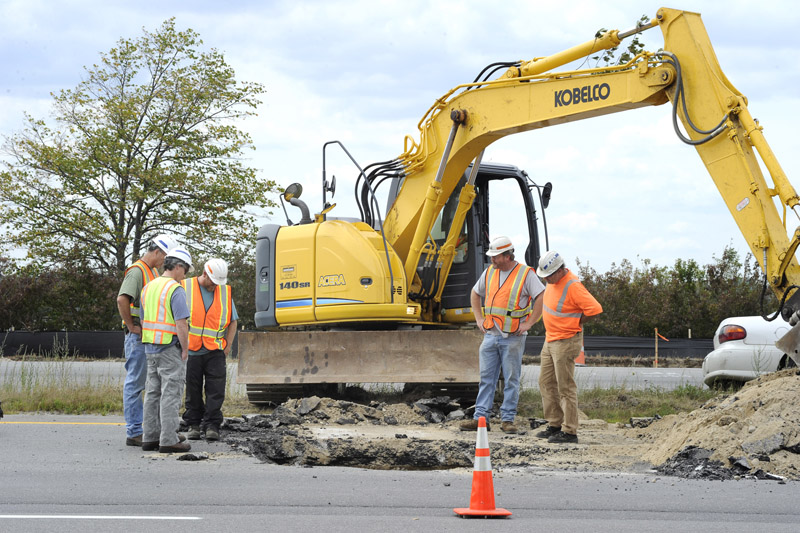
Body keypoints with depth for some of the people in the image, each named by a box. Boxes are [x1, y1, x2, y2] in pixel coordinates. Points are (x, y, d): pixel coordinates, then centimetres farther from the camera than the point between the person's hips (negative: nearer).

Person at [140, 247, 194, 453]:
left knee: (153, 393, 12)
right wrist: (185, 349, -10)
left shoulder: (148, 287, 12)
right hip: (170, 348, -8)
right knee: (171, 394, -6)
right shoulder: (175, 289, -14)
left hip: (151, 348, 8)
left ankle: (150, 438, 14)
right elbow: (181, 324, -19)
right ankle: (169, 440, -6)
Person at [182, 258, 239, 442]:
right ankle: (194, 425, 15)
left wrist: (228, 347, 6)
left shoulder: (225, 292, 7)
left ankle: (212, 426, -3)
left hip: (215, 351, 1)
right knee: (193, 391, 6)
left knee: (215, 391, -6)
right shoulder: (186, 288, -3)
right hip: (191, 351, -1)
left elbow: (233, 321, 15)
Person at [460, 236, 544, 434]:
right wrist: (479, 319, 14)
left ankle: (508, 419, 6)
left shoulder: (526, 274, -6)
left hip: (513, 337, -5)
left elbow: (542, 298, -11)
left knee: (511, 379, 1)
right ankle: (481, 417, 6)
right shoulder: (489, 272, 10)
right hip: (490, 335, 5)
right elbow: (475, 294, 24)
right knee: (486, 378, 5)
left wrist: (528, 323, -12)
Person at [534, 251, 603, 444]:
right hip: (550, 340, 10)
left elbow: (595, 309, -27)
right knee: (546, 382, 13)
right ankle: (555, 424, 21)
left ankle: (569, 431, -1)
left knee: (565, 387, -6)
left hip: (566, 342, -10)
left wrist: (576, 323, -11)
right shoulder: (553, 281, 5)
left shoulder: (572, 286, -23)